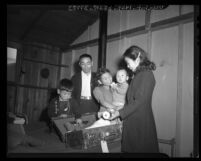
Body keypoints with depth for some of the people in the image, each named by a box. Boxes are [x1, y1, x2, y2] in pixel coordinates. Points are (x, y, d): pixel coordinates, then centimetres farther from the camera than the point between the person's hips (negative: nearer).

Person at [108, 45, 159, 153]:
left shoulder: (146, 75, -14)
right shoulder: (139, 74, 13)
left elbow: (139, 102, -19)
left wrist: (120, 113, -14)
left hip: (141, 123, -8)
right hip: (133, 121, 8)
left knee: (140, 149, 2)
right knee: (130, 148, 13)